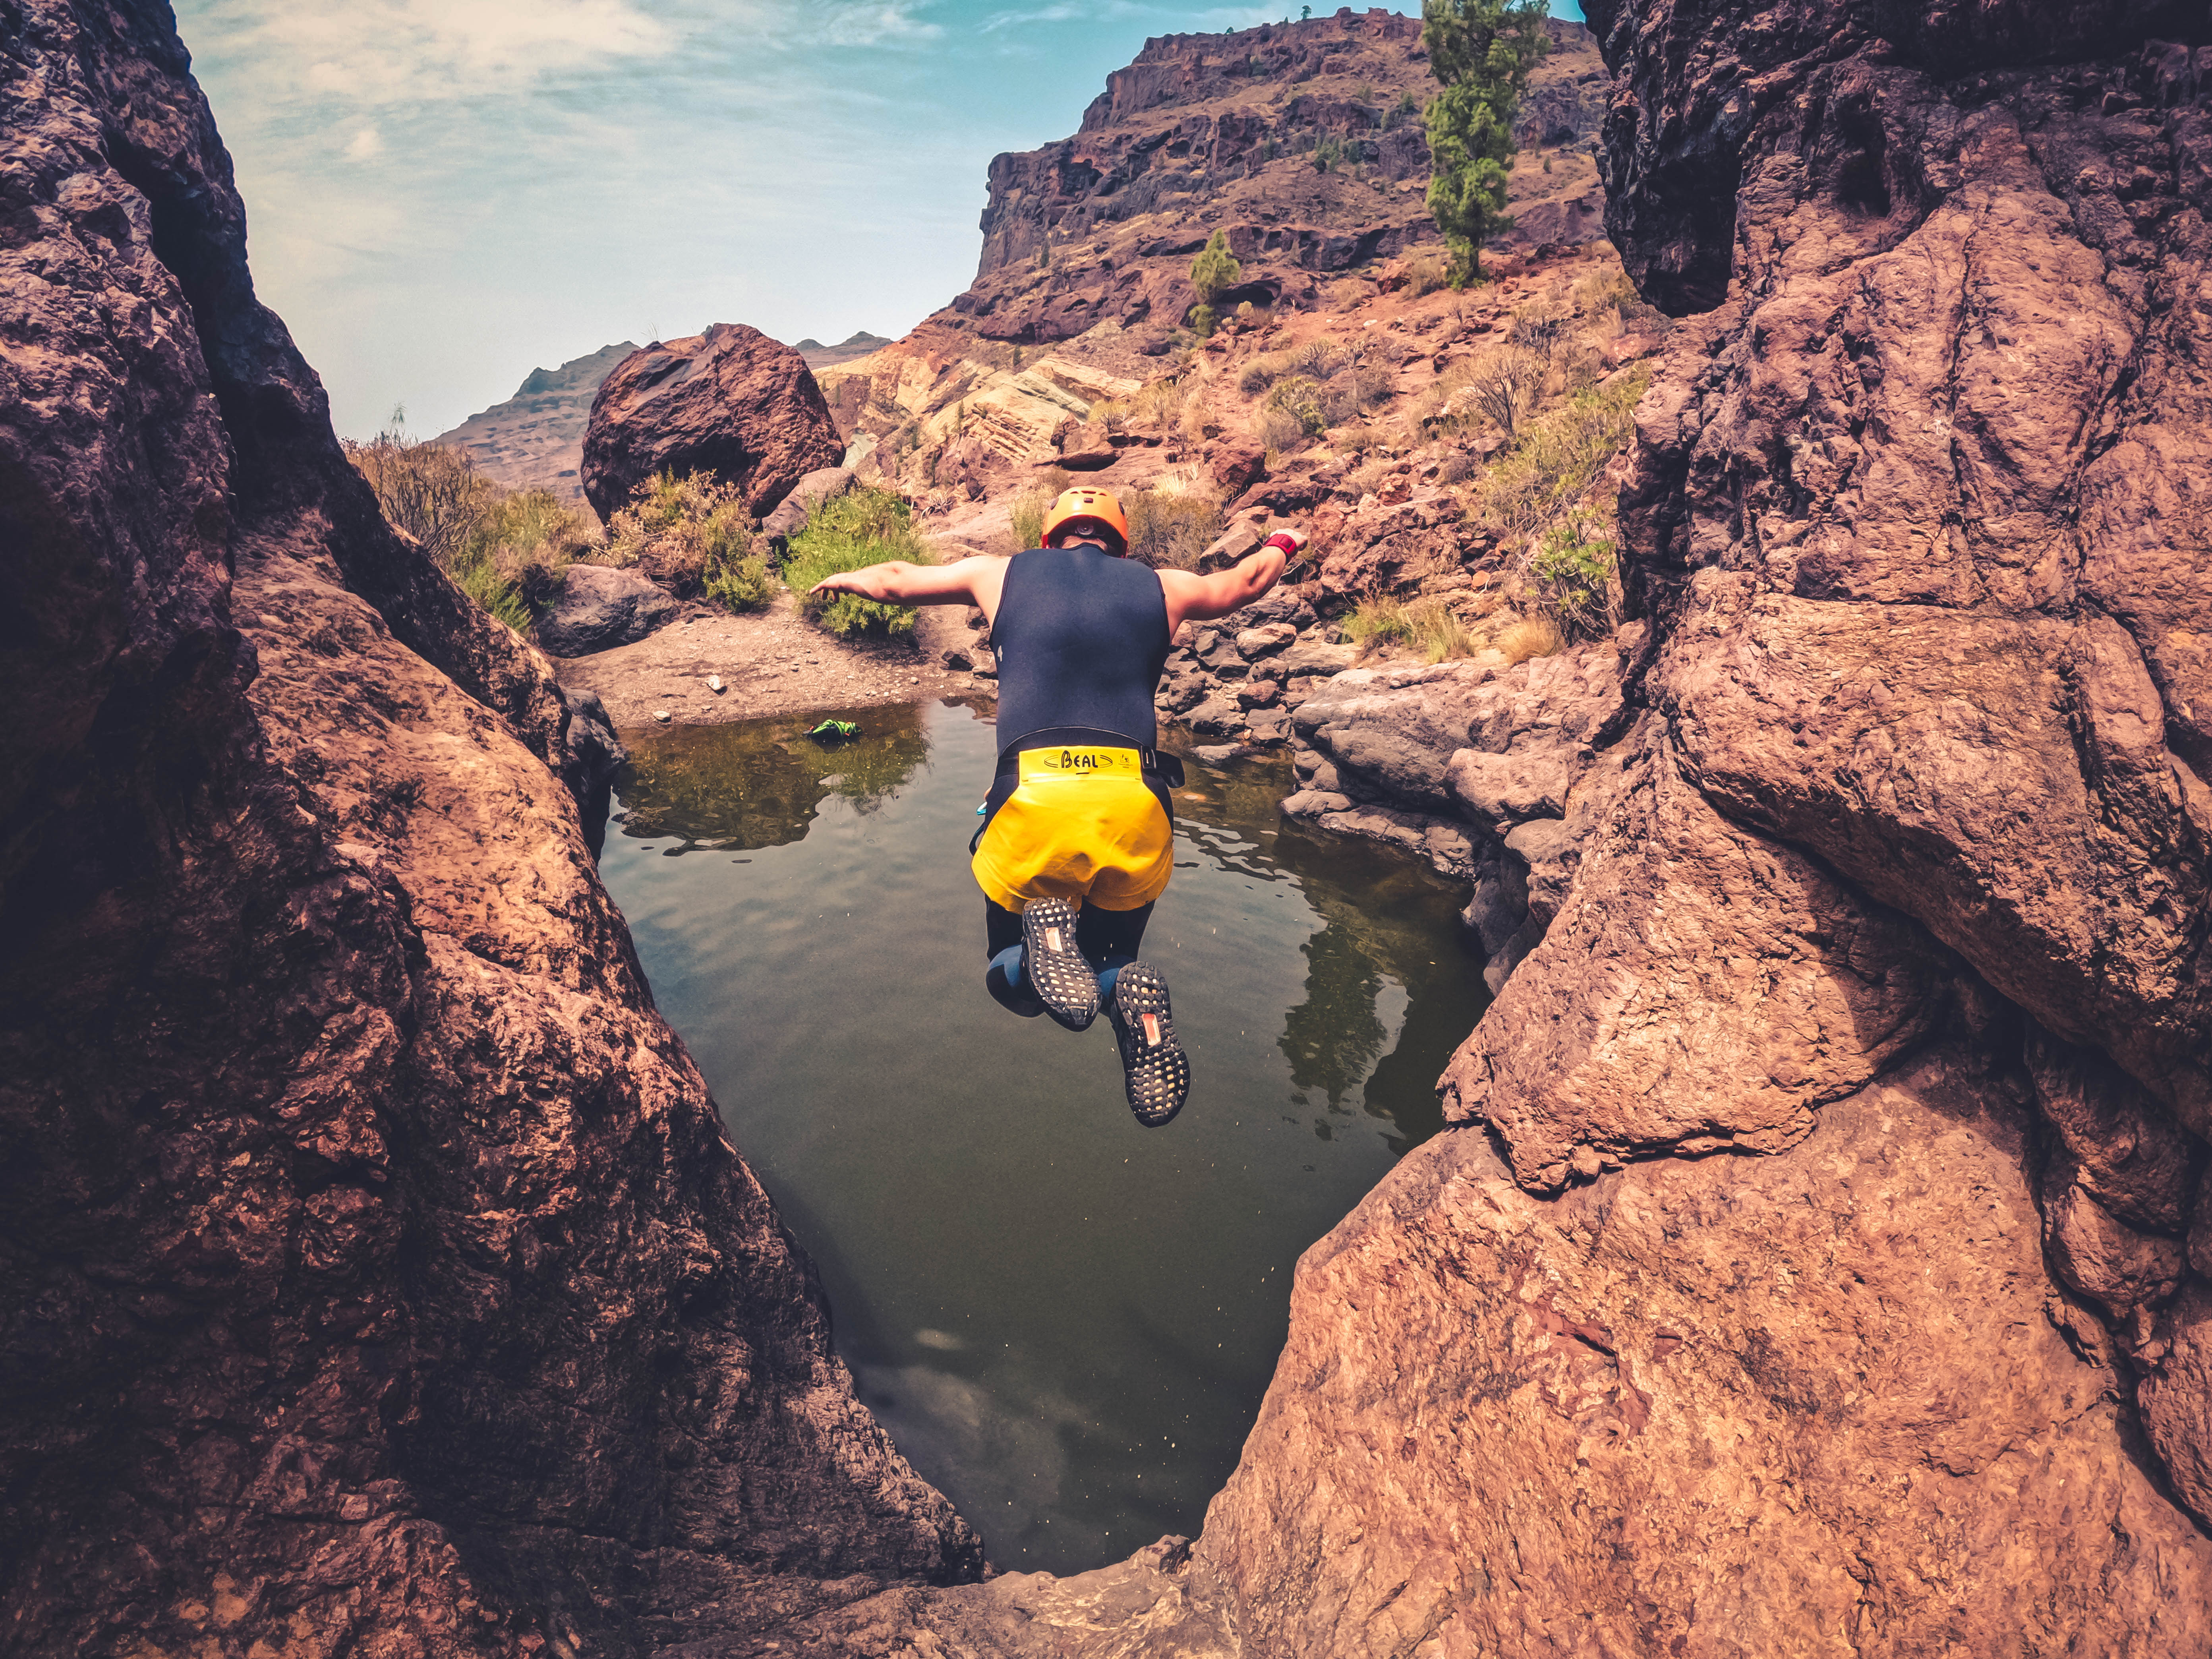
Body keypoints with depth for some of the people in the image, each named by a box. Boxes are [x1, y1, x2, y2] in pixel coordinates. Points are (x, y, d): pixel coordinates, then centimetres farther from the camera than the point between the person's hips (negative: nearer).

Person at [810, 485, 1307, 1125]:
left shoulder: (1003, 574, 20)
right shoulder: (1161, 587, 22)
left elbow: (895, 581, 35)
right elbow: (1244, 582, 42)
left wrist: (845, 578, 58)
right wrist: (1281, 544, 65)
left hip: (1033, 806, -1)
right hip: (1138, 808, 1)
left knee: (1014, 981, 23)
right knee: (1112, 967, 26)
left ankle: (1045, 938, -14)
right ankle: (1131, 994, -12)